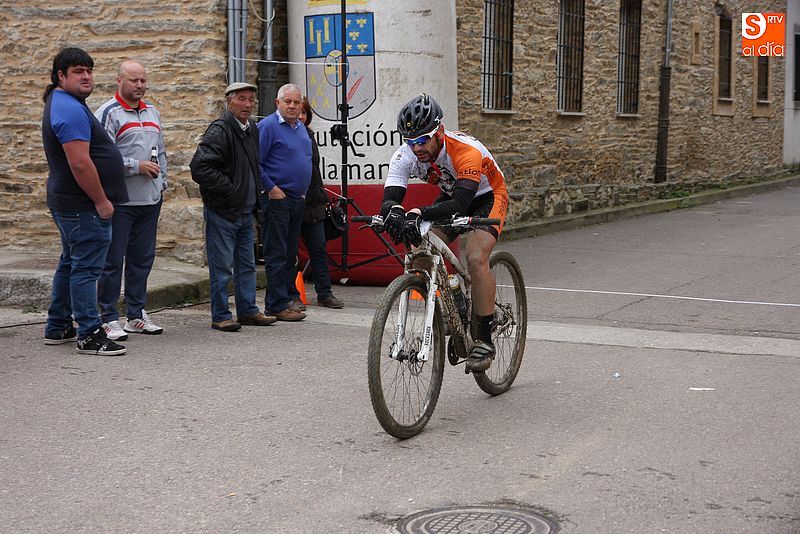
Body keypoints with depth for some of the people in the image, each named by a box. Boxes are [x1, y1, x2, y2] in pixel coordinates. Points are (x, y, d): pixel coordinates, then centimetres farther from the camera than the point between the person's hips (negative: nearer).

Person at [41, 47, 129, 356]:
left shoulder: (61, 103, 16)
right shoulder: (70, 110, -19)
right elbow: (80, 163, -26)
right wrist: (101, 201, -19)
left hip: (67, 203, 11)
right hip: (83, 205, -11)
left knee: (71, 263, 18)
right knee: (86, 267, -8)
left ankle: (58, 328, 26)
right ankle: (89, 335, -5)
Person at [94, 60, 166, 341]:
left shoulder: (153, 112, 16)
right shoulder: (108, 113, -8)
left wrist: (161, 182, 15)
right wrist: (137, 166, -15)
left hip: (150, 200, 7)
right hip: (119, 200, -7)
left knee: (142, 258, 12)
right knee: (113, 260, -2)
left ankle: (137, 314, 22)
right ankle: (109, 318, 5)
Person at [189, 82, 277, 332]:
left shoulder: (252, 129, 13)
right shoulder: (219, 130, -15)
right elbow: (200, 168, -24)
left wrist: (254, 195, 14)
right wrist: (228, 189, -19)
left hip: (246, 210, 9)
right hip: (222, 211, -9)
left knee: (247, 264, 14)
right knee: (221, 266, -2)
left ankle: (248, 311, 23)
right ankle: (220, 316, 5)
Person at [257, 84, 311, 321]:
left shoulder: (301, 128, 16)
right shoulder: (267, 126, -10)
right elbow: (255, 162, -14)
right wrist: (271, 189, -15)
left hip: (298, 200, 8)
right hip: (277, 199, -8)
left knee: (290, 255, 12)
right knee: (277, 255, -6)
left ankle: (286, 299, 18)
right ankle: (277, 305, -4)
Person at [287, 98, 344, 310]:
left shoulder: (308, 136, 15)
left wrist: (321, 195, 21)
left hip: (312, 204, 6)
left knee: (318, 248, 7)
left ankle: (324, 293, 13)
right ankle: (292, 296, 9)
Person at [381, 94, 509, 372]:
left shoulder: (466, 151, -38)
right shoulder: (406, 156, -23)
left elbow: (461, 203, -49)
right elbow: (389, 198, -31)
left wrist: (419, 213, -65)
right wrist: (394, 211, -57)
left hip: (487, 197, -5)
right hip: (451, 196, 6)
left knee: (475, 258, -28)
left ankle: (485, 340, -17)